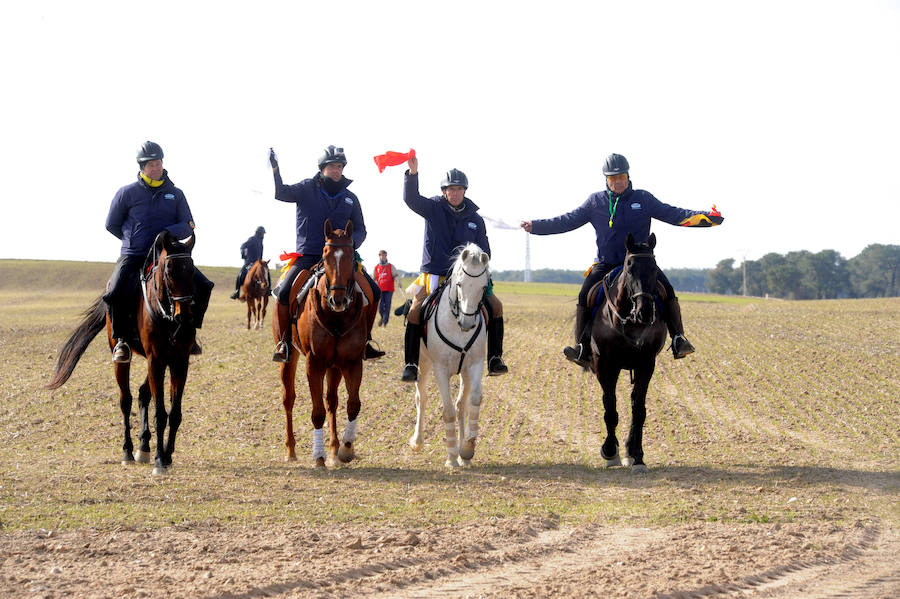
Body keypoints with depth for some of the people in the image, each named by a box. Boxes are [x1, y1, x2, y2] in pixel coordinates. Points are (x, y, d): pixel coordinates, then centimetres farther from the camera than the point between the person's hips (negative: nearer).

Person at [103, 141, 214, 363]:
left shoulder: (176, 194, 7)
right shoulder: (127, 193, 0)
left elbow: (188, 226, 2)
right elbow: (112, 225, 10)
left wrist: (167, 234, -17)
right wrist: (134, 240, 10)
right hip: (133, 256, -2)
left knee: (203, 286, -12)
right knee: (115, 293, -27)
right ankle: (122, 339, -6)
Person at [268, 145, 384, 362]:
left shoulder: (350, 198, 10)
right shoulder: (307, 189, 2)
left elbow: (360, 230, 13)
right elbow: (281, 193, -14)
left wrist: (351, 243, -9)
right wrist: (275, 170, -28)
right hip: (308, 256, -3)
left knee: (374, 292, -6)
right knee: (283, 292, -25)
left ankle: (364, 340, 8)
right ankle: (283, 342, -8)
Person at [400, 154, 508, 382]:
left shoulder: (475, 219, 8)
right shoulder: (434, 208, 1)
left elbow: (484, 251, 12)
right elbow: (411, 199, -17)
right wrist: (413, 173, -31)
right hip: (434, 275, -3)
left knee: (495, 305, -8)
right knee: (415, 312, -22)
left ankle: (495, 358, 1)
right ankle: (410, 364, -14)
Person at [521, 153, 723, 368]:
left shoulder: (643, 199, 4)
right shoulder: (595, 201, 7)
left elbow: (673, 214, 1)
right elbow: (568, 221, 11)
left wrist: (705, 217, -11)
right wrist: (536, 226, 4)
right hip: (605, 264, 0)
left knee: (667, 291, -21)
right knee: (584, 296, -21)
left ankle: (678, 340, -13)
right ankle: (583, 348, -15)